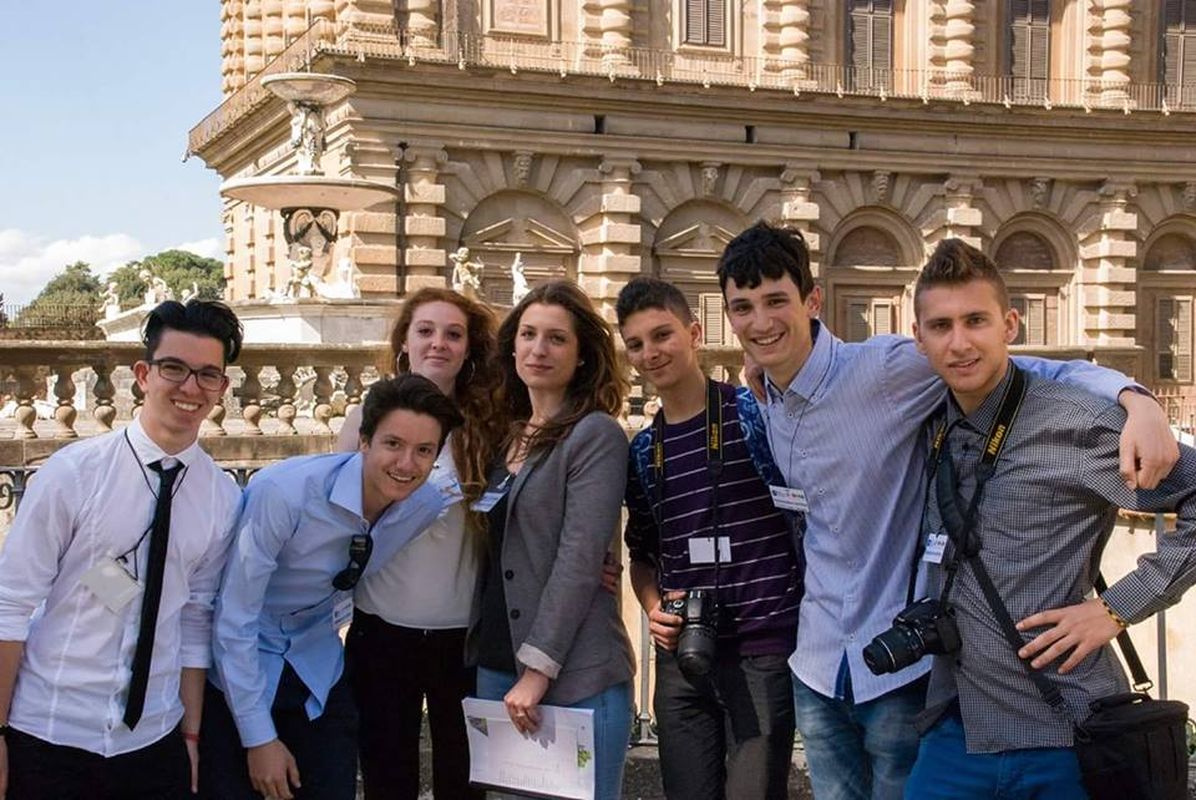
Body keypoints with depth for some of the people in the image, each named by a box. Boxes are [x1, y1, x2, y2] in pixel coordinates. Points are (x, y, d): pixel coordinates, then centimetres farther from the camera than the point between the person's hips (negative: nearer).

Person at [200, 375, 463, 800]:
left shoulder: (430, 507, -12)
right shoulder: (283, 492, -28)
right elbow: (234, 619, -22)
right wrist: (259, 738, -18)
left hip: (316, 670, 4)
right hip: (236, 667, -4)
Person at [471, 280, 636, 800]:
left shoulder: (596, 435, -9)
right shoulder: (508, 434, 12)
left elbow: (580, 560, -16)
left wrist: (538, 668, -19)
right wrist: (505, 664, 7)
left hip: (573, 676, -7)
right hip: (497, 664, 7)